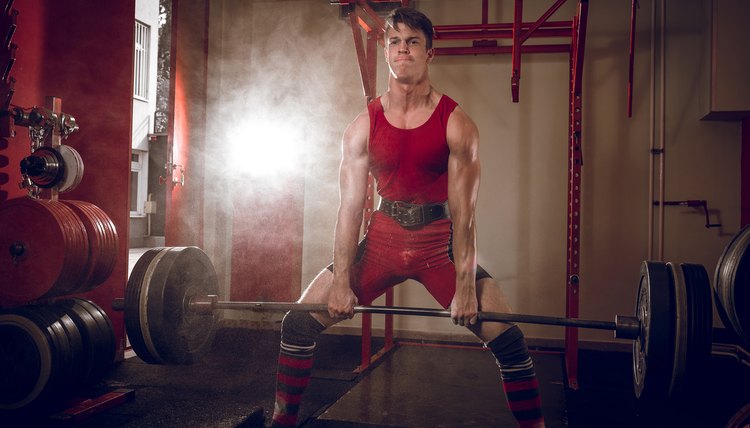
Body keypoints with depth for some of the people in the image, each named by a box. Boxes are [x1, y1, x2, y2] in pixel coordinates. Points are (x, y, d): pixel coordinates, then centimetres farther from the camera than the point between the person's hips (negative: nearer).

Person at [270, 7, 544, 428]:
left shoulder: (456, 124, -9)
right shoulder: (364, 125, -3)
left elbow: (463, 211, -12)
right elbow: (351, 205, -5)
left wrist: (465, 285, -17)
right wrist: (341, 282, -8)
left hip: (440, 243, -2)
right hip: (382, 239, 2)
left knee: (508, 339, -12)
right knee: (299, 323, -1)